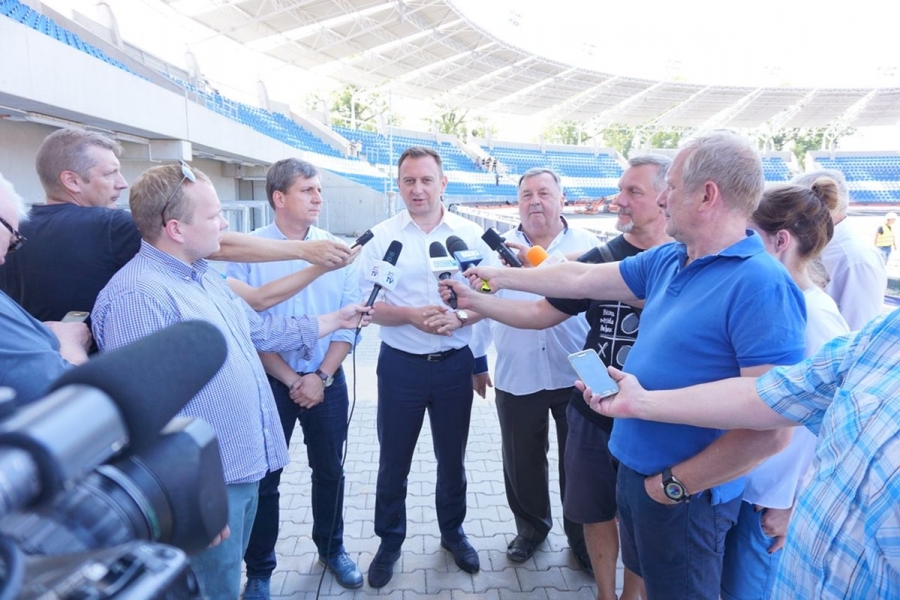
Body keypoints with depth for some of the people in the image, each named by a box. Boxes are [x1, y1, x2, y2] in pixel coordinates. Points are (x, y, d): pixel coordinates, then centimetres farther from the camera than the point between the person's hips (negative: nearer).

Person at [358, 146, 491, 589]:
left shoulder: (469, 234, 0)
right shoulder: (381, 237, -3)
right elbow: (366, 305, -5)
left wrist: (459, 317, -18)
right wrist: (409, 315, -21)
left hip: (455, 362, 1)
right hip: (401, 364, -1)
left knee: (452, 457, 17)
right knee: (393, 460, 12)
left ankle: (453, 532, 40)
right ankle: (389, 541, 33)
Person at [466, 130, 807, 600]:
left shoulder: (761, 285, -24)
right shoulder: (666, 260, 1)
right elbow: (581, 279, 11)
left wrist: (675, 484, -18)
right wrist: (500, 277, 18)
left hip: (685, 496, -7)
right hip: (634, 469, 7)